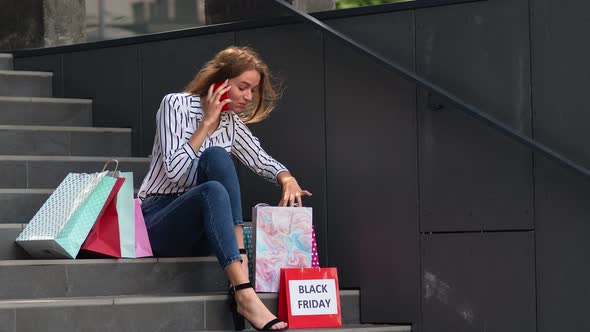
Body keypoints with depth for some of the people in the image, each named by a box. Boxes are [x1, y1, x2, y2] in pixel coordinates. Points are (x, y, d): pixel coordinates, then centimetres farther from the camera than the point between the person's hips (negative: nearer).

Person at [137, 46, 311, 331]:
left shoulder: (232, 123, 9)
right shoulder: (176, 104, -8)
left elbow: (262, 161, 13)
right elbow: (175, 171, -18)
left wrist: (287, 179, -10)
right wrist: (208, 122, -16)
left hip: (198, 229, 5)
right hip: (156, 222, -5)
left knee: (216, 156, -24)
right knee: (213, 190, -37)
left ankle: (242, 271, -35)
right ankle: (245, 295, -50)